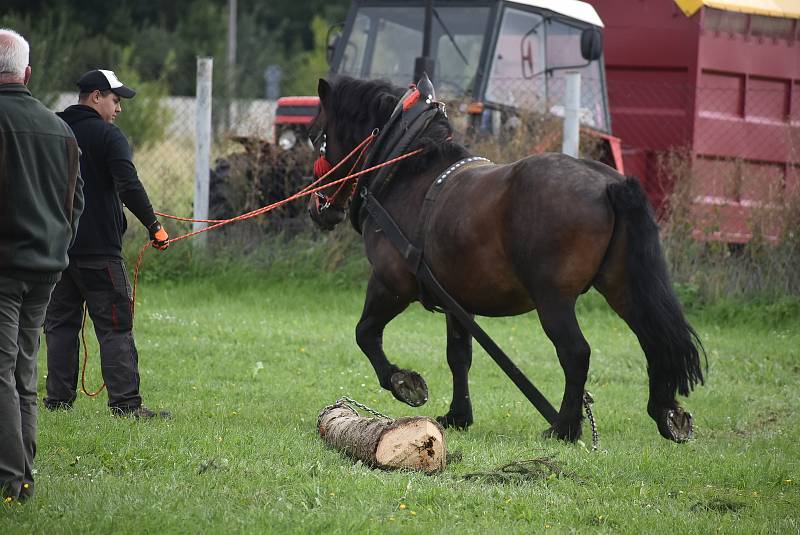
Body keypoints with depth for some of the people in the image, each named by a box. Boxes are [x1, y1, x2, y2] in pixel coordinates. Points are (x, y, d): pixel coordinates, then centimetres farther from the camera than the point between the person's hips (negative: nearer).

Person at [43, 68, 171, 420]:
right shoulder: (107, 136, -8)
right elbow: (129, 186, -20)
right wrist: (154, 226, -14)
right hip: (99, 250, -6)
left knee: (60, 324, 13)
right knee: (115, 328, -4)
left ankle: (58, 399, 11)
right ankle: (125, 403, -9)